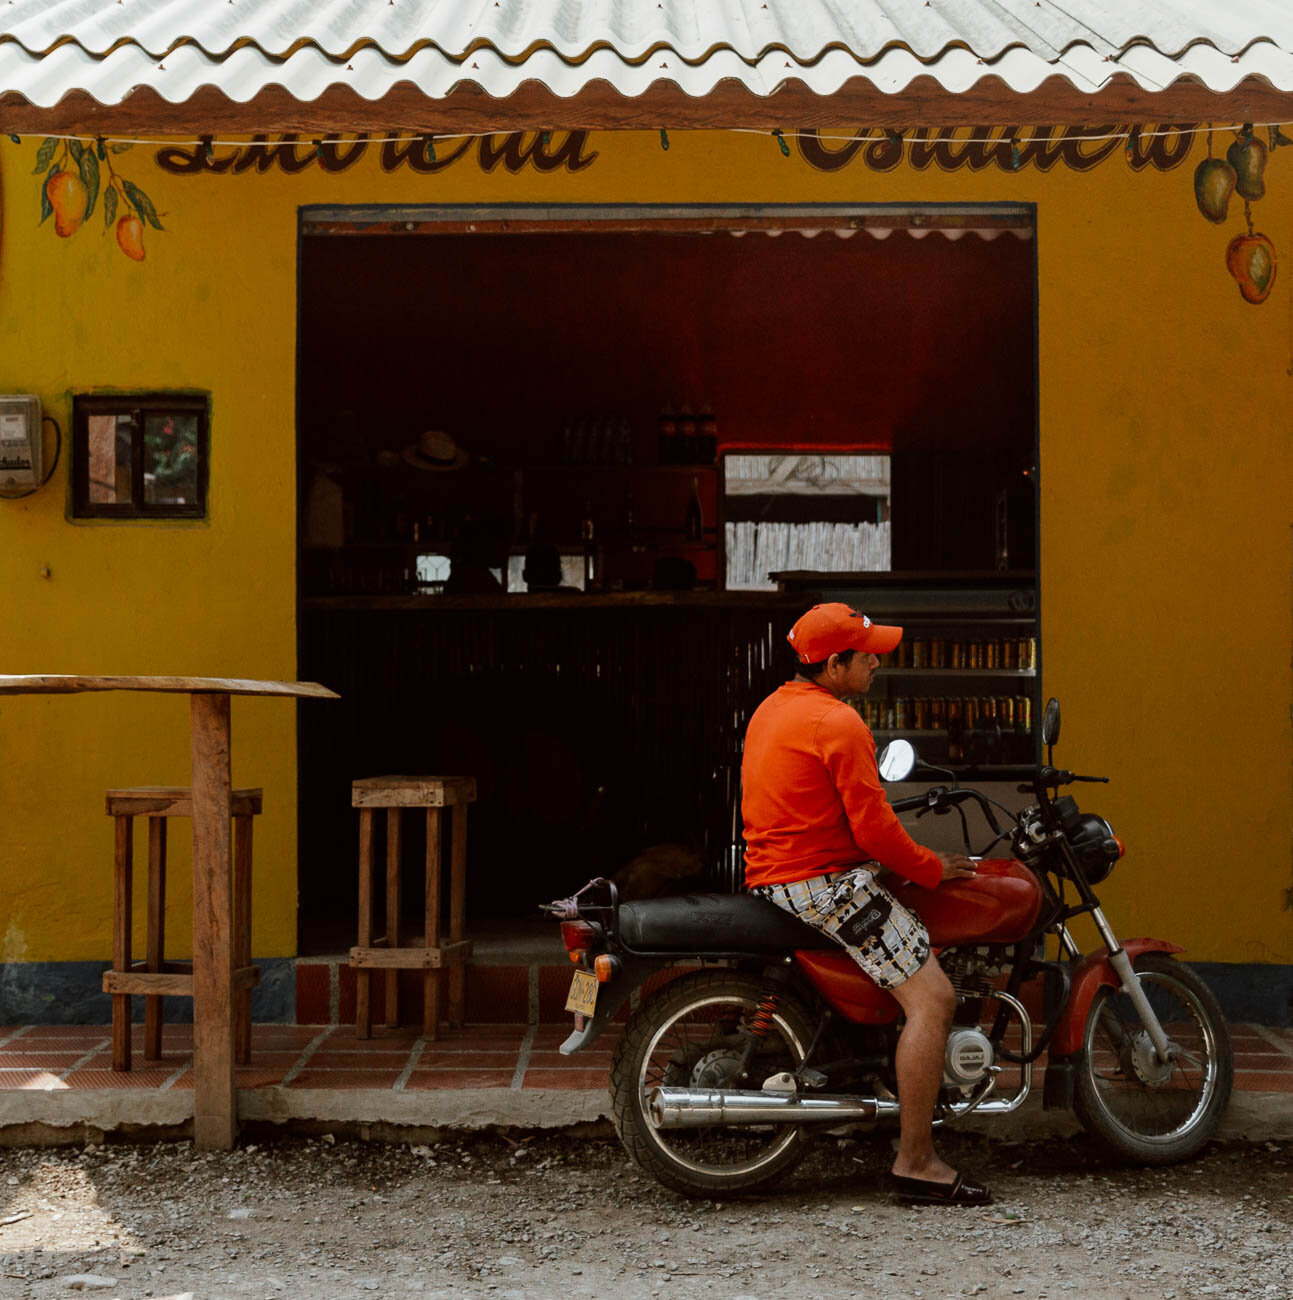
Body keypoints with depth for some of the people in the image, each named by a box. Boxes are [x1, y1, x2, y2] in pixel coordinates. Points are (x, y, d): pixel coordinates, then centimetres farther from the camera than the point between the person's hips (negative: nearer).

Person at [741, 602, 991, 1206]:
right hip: (829, 884, -11)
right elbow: (872, 827, -19)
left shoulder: (770, 710, 16)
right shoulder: (839, 724, -16)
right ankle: (915, 1162, -15)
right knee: (932, 998, -13)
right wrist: (931, 867, -3)